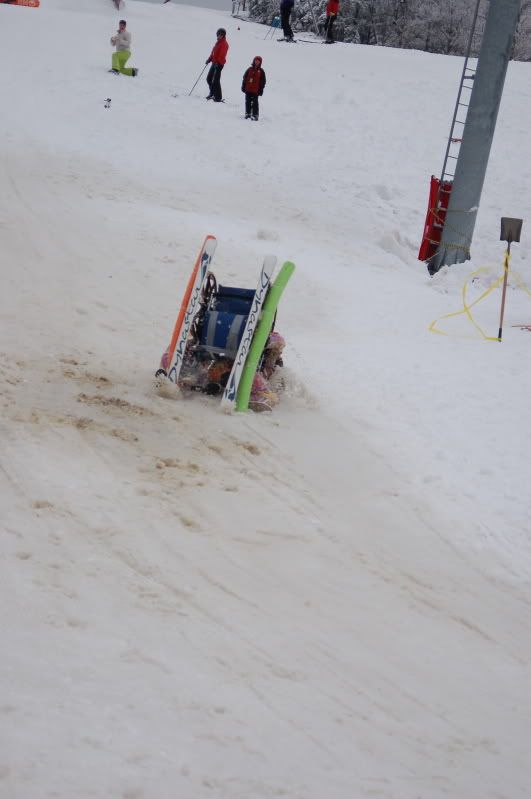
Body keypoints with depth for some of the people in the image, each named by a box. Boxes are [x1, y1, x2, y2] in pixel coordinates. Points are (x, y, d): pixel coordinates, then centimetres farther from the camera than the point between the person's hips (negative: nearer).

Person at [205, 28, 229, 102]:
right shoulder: (218, 42, 18)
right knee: (209, 78, 14)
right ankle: (212, 93, 28)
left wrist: (217, 62, -28)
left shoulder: (224, 44, -11)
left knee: (215, 81, -12)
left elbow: (222, 55, -20)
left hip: (219, 64, -10)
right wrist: (209, 59, 12)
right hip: (214, 63, 10)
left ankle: (218, 97, -9)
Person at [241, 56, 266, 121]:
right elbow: (245, 78, 8)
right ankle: (248, 113, 19)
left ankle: (255, 115, 2)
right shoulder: (250, 69, 4)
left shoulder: (261, 71, -1)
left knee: (255, 103, -1)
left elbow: (263, 81, 1)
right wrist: (243, 87, 4)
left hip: (256, 91, -3)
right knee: (248, 102, 9)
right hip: (248, 89, 3)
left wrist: (261, 90, -3)